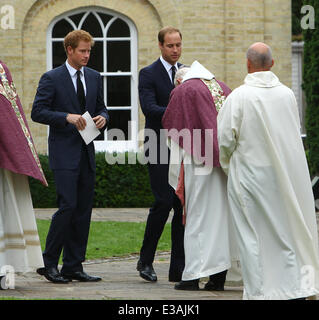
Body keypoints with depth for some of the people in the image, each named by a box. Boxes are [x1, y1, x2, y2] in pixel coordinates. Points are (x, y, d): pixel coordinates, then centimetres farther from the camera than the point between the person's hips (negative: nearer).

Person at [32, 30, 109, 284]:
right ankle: (49, 263, -4)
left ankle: (74, 267, 10)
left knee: (84, 210, 5)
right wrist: (67, 117, -19)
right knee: (68, 206, -15)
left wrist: (102, 118, -3)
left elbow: (101, 108, 21)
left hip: (87, 152, 6)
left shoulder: (94, 78, 14)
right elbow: (37, 112, -8)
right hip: (64, 153, -6)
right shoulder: (52, 78, -4)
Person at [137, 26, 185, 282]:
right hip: (160, 148, -5)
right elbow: (149, 108, -15)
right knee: (164, 202, -12)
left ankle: (178, 268, 5)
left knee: (184, 205, 2)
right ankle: (146, 260, 4)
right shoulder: (148, 74, -2)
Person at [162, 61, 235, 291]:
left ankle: (193, 276, -3)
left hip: (200, 161, -5)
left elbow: (175, 135, 4)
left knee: (198, 215, -2)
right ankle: (219, 276, 6)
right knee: (223, 214, 6)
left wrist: (176, 178, 9)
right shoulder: (222, 87, 18)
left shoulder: (182, 92, 3)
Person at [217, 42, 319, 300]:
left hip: (249, 174, -3)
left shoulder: (239, 97, -13)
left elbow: (224, 139, -10)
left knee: (253, 235, 5)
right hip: (284, 173, 3)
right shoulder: (287, 95, -1)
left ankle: (259, 290, 7)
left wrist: (228, 165, 9)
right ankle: (296, 288, 10)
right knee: (287, 230, 11)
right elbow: (294, 132, 11)